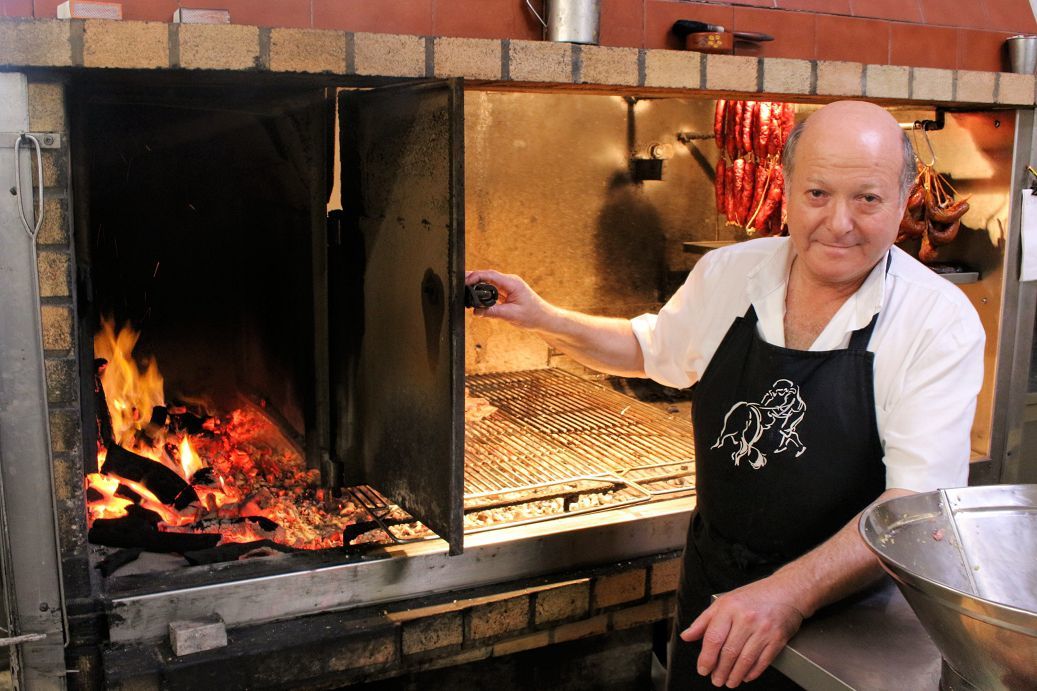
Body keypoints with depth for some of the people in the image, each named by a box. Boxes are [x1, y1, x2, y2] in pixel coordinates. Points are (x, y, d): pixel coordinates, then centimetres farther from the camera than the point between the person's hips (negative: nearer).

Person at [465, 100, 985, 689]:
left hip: (843, 610, -3)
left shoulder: (941, 322, -17)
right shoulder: (729, 273, -5)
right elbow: (648, 347, 14)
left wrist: (791, 593, -36)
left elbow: (919, 500, -24)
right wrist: (544, 318, 2)